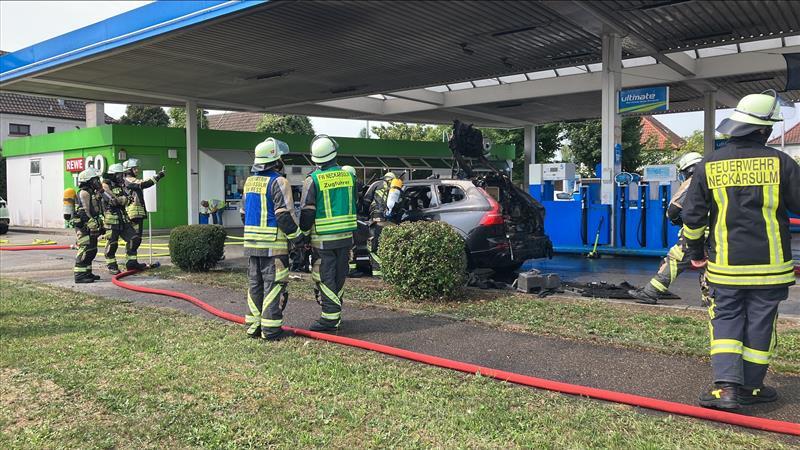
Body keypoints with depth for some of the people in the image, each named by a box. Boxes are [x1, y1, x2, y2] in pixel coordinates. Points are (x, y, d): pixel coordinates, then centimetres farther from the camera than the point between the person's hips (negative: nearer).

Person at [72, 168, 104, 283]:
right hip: (84, 227, -10)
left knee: (92, 250, 14)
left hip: (90, 227, 10)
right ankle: (79, 275, -9)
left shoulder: (92, 193, 20)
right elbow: (85, 212, -19)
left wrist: (99, 225, 23)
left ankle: (87, 273, 22)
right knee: (85, 250, -11)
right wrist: (93, 226, -21)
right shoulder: (84, 193, -12)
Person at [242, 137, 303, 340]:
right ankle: (271, 329, -1)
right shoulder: (278, 182, -12)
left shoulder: (249, 181, 14)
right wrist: (297, 237, -8)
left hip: (251, 242, 8)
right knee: (273, 285, -2)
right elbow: (284, 214, -17)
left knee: (255, 284, 13)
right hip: (273, 244, -7)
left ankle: (253, 325, 18)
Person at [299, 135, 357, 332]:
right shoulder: (348, 175, 4)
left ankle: (330, 317, 0)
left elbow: (307, 212, -9)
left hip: (323, 238, -5)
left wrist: (303, 234, 2)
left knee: (325, 278, 1)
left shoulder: (313, 180, -10)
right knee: (339, 277, 13)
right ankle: (335, 314, 23)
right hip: (346, 236, 5)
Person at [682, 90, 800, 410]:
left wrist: (696, 253, 13)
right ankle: (750, 387, 21)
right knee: (760, 325, 10)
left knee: (725, 321, 9)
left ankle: (725, 386, -3)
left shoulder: (709, 166, -3)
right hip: (769, 265, -1)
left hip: (725, 266, 1)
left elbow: (692, 216, -1)